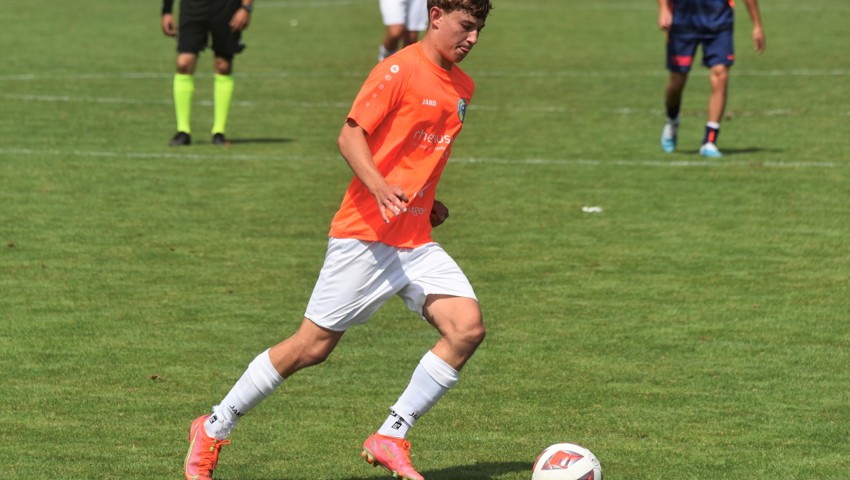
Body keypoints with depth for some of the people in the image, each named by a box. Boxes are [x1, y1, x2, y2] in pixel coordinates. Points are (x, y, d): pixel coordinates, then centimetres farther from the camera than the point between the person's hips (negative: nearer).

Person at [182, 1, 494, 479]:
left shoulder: (462, 87, 14)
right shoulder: (398, 70, -10)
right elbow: (350, 136, -16)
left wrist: (427, 201, 15)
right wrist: (380, 188, -31)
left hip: (417, 242, 7)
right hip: (364, 237, -7)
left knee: (468, 328, -13)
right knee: (312, 346, -2)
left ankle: (391, 439, -5)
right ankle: (213, 431, 15)